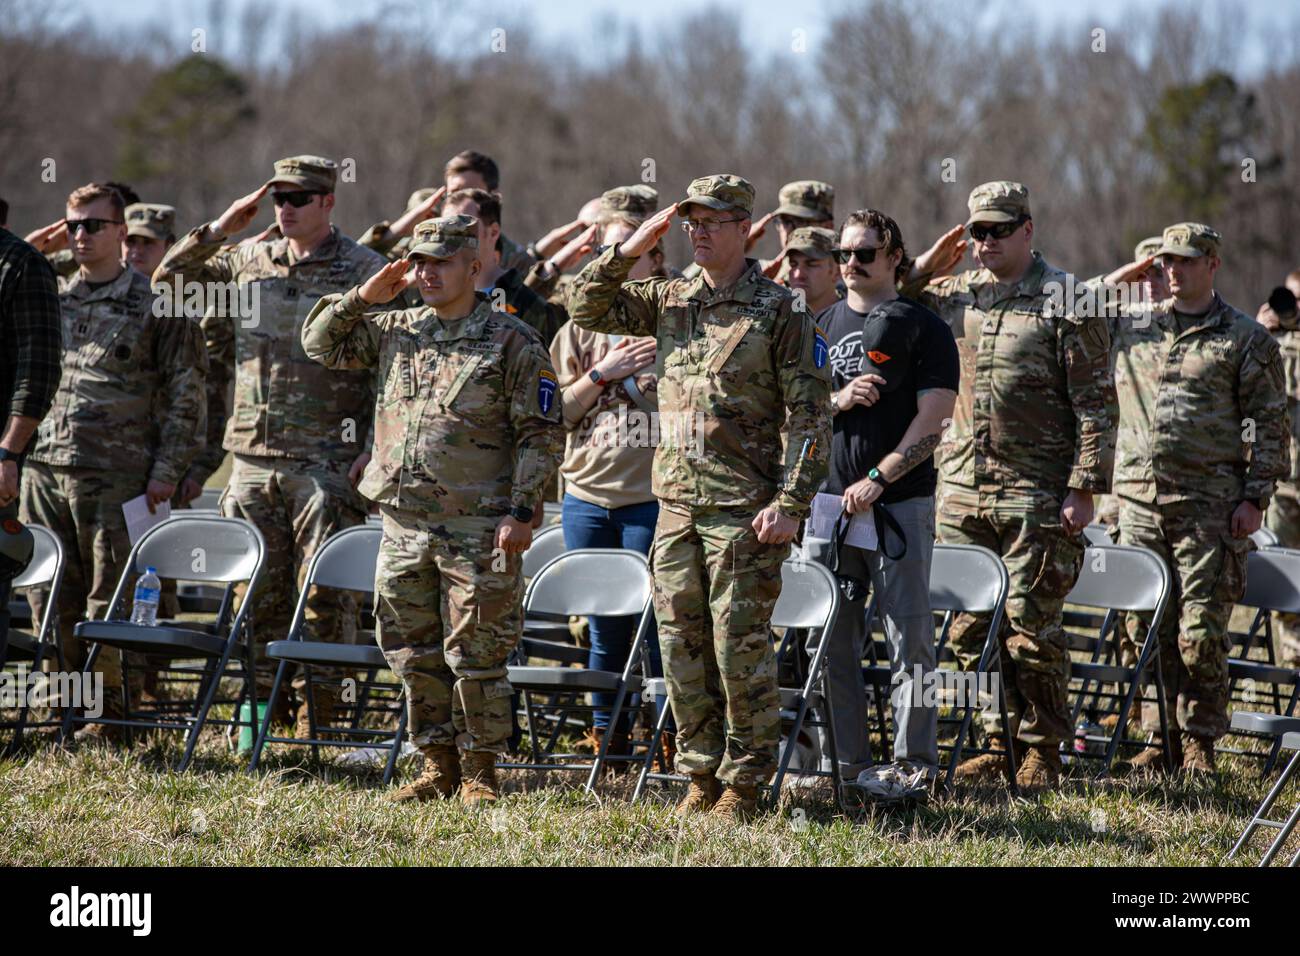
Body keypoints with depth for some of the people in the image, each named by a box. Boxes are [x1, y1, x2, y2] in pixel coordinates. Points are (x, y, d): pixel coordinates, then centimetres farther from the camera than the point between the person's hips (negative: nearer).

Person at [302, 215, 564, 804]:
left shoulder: (512, 342, -4)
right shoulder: (395, 332, 13)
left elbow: (541, 434, -5)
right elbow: (320, 344, 18)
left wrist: (521, 511, -13)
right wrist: (363, 298, 3)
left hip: (477, 528, -6)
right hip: (404, 523, 6)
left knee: (475, 655, -3)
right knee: (414, 652, 9)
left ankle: (480, 773, 7)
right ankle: (437, 767, 19)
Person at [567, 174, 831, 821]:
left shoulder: (780, 312, -5)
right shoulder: (669, 301, 12)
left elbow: (809, 418, -7)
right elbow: (587, 307, 11)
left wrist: (791, 503, -14)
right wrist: (629, 250, -1)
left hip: (745, 512, -6)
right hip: (676, 505, 6)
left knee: (740, 647, -3)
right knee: (683, 648, 8)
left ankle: (744, 784, 6)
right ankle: (701, 775, 18)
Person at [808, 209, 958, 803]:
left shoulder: (923, 329, 0)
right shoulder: (820, 326, 15)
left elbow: (932, 419, -8)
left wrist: (877, 479, -14)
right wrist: (838, 401, -6)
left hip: (900, 502, -5)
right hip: (829, 500, 5)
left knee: (908, 638, -4)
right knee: (833, 638, 6)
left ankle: (914, 765, -1)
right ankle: (846, 760, 14)